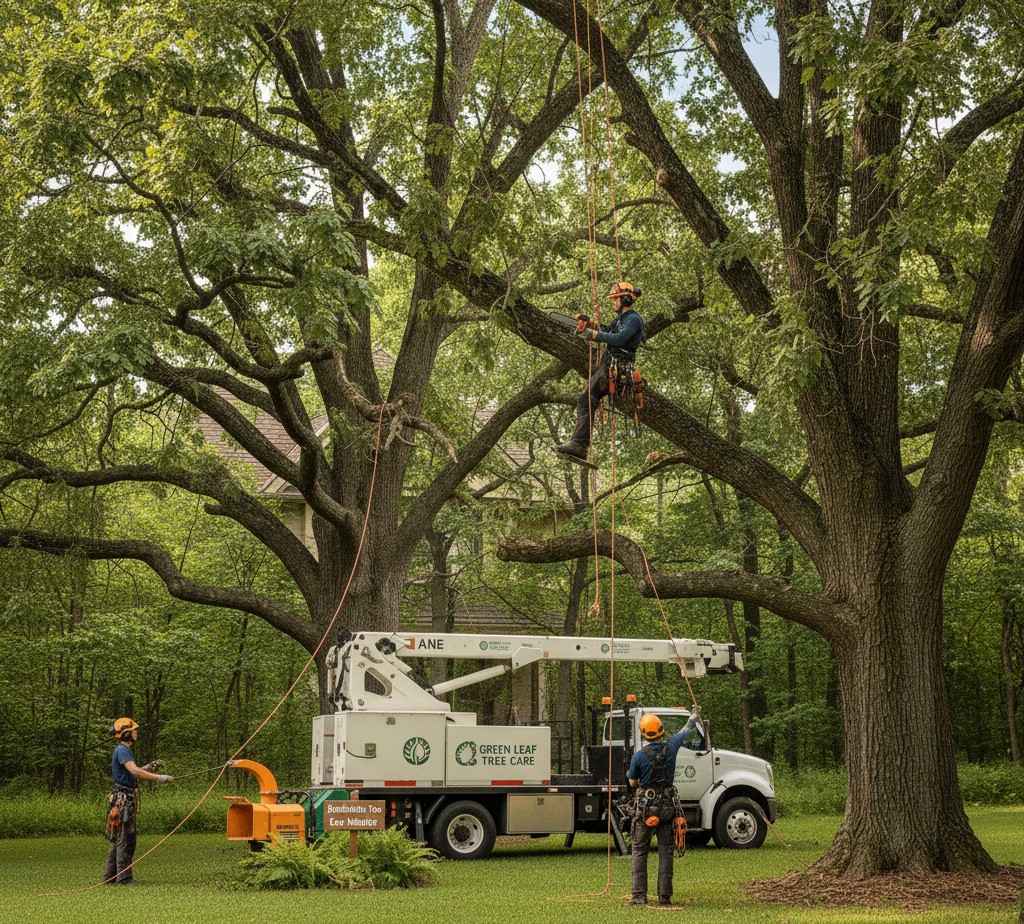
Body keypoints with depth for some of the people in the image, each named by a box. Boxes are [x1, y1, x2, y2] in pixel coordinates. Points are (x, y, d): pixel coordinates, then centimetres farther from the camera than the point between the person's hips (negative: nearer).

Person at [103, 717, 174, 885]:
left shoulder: (124, 750, 17)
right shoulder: (122, 750, -15)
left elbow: (132, 772, 26)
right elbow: (135, 771, -28)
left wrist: (150, 766, 15)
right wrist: (159, 777, -32)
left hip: (126, 800, 10)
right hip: (123, 800, -10)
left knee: (118, 839, 13)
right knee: (125, 839, -8)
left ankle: (110, 876, 19)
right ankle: (124, 878, -7)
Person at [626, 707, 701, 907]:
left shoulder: (639, 756, -11)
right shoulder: (670, 747, -3)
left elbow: (633, 783, 2)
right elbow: (687, 730, 17)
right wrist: (695, 715, 35)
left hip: (646, 806, -3)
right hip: (667, 806, 3)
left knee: (640, 851, 4)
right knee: (665, 852, 6)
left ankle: (639, 895, -1)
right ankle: (664, 896, 6)